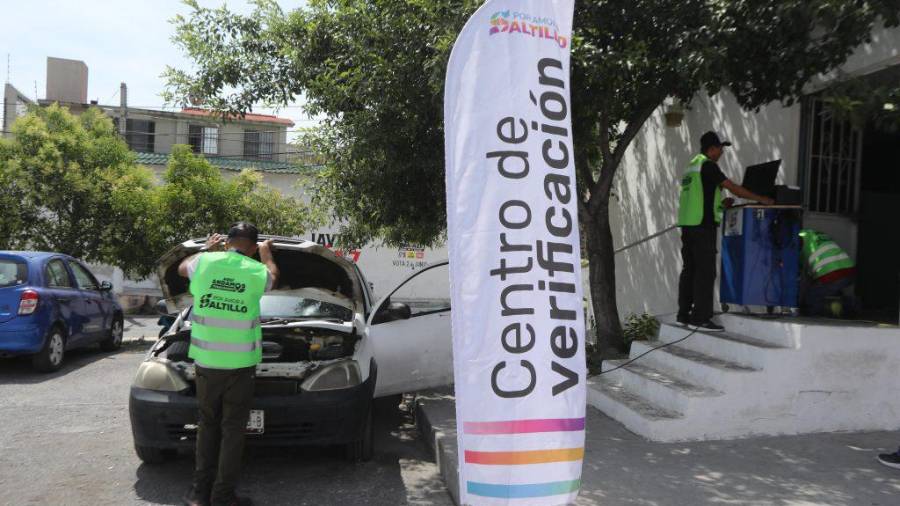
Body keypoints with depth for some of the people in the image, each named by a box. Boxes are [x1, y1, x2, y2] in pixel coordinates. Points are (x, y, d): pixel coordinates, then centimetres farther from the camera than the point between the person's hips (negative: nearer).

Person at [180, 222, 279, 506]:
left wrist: (208, 249, 39)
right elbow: (273, 277, 22)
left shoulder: (204, 262, -1)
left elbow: (182, 268, 25)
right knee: (233, 429, 6)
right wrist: (267, 254, 40)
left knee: (207, 425, 16)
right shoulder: (256, 270, -4)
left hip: (205, 361, 3)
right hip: (239, 364, -2)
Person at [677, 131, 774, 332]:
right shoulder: (708, 165, -8)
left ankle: (684, 315, 15)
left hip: (687, 224, 9)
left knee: (689, 270, 11)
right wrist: (761, 199, -2)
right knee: (705, 272, -6)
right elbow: (733, 187, -10)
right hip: (702, 225, -9)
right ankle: (700, 318, -5)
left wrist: (720, 203, 14)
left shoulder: (691, 166, 19)